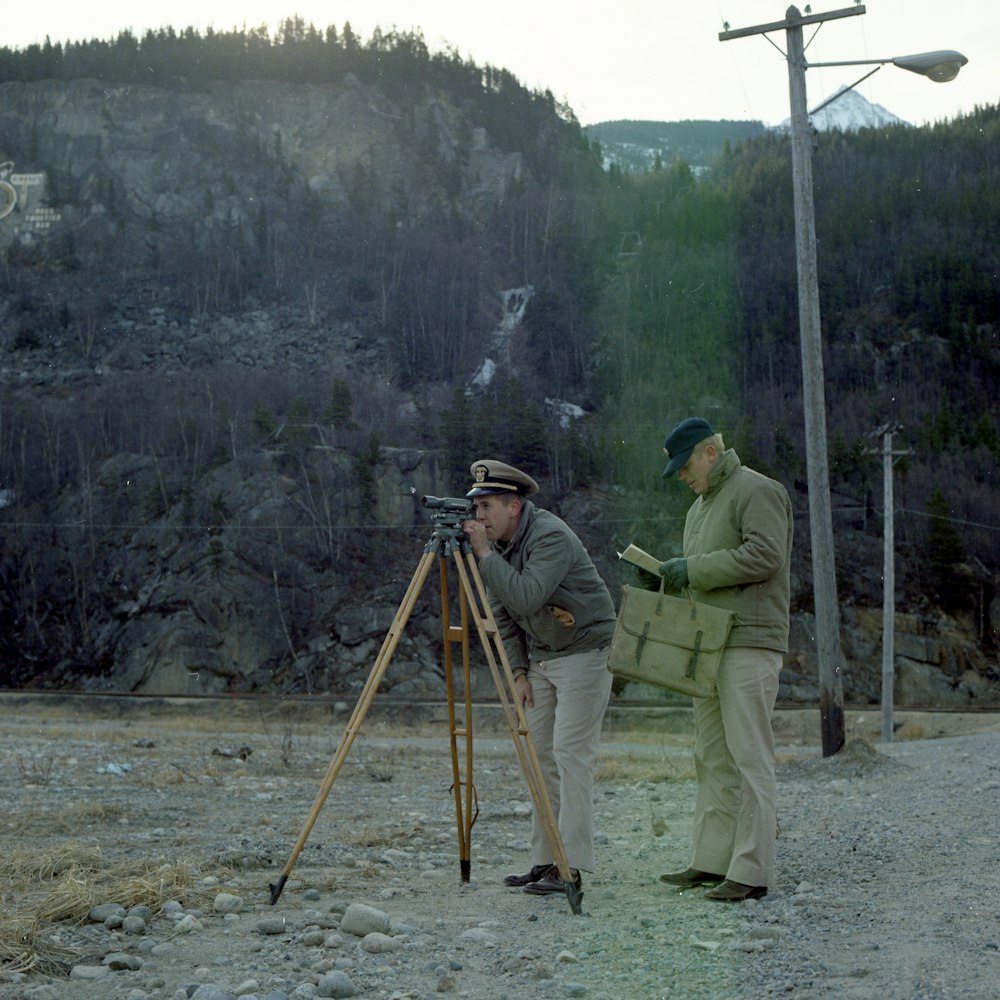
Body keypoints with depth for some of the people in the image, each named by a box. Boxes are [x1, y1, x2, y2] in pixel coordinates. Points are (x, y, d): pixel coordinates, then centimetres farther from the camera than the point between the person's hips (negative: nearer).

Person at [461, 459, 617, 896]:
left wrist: (485, 555, -30)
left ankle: (572, 867, -12)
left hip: (585, 651, -9)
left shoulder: (550, 536, -22)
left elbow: (526, 598, -34)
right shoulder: (499, 545, 3)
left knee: (571, 755, -13)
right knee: (540, 756, 7)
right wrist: (519, 671, 3)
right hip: (541, 658, 9)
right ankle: (545, 861, 13)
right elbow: (504, 616, 11)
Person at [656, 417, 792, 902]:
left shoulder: (757, 490, -7)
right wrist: (673, 574, 9)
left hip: (750, 643, -10)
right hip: (709, 645, 10)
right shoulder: (700, 506, 23)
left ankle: (751, 871, -10)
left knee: (748, 756, -10)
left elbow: (764, 556, -19)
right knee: (712, 757, 9)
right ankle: (711, 861, 14)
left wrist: (694, 569, -16)